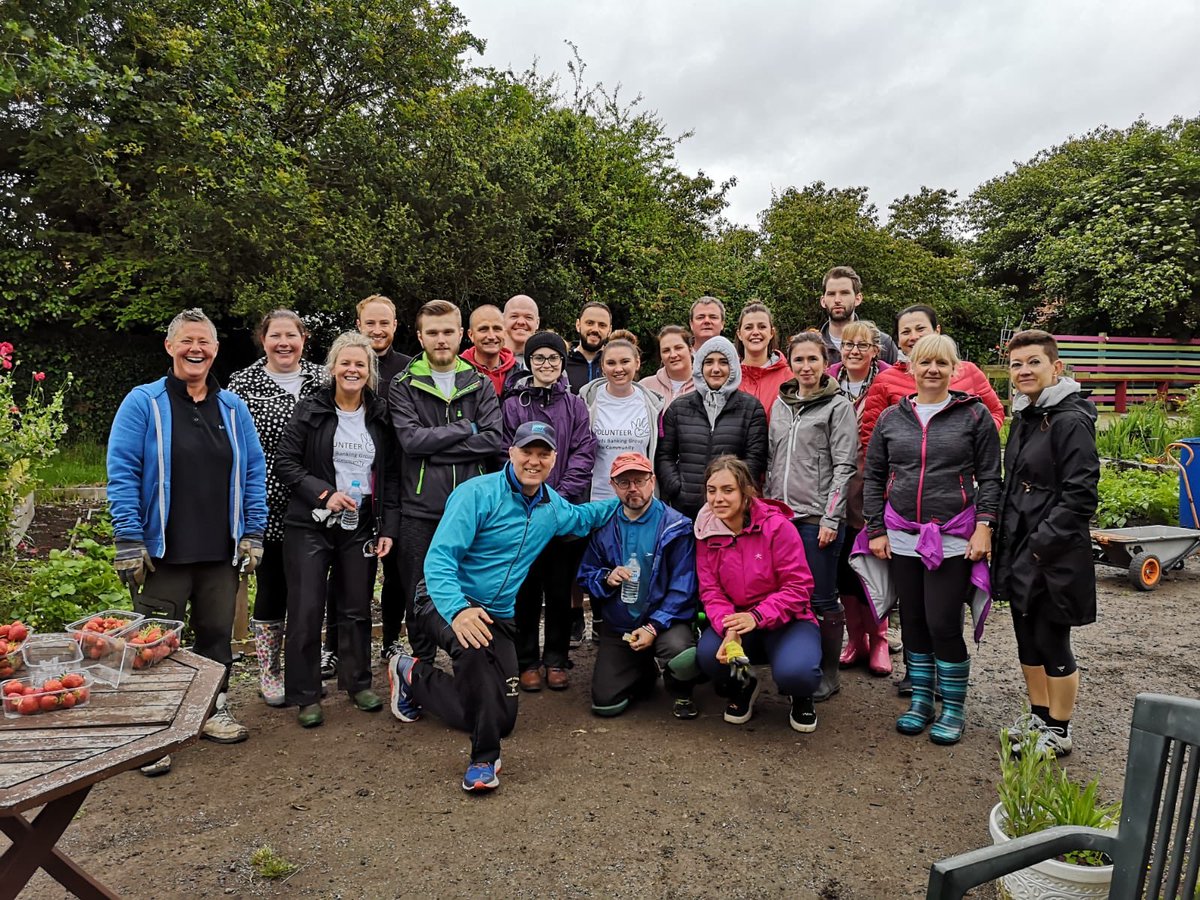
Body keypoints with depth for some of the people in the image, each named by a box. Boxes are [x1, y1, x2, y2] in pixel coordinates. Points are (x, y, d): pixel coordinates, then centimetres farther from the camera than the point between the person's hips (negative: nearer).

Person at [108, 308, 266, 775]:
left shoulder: (232, 407, 8)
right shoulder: (143, 403, -3)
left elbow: (254, 471, 9)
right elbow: (122, 472, -8)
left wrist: (253, 534, 4)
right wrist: (129, 541, -13)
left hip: (221, 552, 4)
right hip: (163, 551, -4)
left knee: (217, 632, 15)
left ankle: (215, 710, 31)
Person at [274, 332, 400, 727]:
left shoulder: (380, 416, 6)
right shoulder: (310, 411, -1)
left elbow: (391, 476, 8)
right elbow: (284, 463, -4)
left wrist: (388, 528, 2)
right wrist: (324, 493, -16)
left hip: (361, 527, 2)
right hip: (311, 526, -2)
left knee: (357, 608, 10)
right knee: (306, 609, -1)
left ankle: (357, 682, 27)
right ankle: (305, 695, 14)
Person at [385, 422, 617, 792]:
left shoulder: (551, 506, 4)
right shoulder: (477, 494, -18)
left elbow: (580, 518, 29)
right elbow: (439, 557, -26)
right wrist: (458, 610, -43)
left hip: (499, 617, 7)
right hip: (448, 603, -6)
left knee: (502, 719, 5)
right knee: (475, 645, -41)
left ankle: (415, 676, 26)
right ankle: (485, 757, -24)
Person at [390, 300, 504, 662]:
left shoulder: (480, 385, 9)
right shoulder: (403, 387, 4)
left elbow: (496, 440, -7)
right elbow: (411, 439, -12)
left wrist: (435, 447, -12)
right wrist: (465, 428, -8)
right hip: (420, 510, -1)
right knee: (420, 600, 9)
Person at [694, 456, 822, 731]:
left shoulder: (777, 526, -14)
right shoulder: (707, 533, -2)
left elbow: (798, 587, -16)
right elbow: (710, 591, -6)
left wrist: (756, 617, -30)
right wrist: (728, 628, -26)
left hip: (786, 621, -3)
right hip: (736, 620, 3)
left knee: (794, 672, -32)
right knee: (709, 654, -28)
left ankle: (801, 698, 10)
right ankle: (741, 688, 10)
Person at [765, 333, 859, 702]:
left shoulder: (838, 406, -3)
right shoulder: (780, 404, 13)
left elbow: (844, 466, -8)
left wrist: (830, 519, -13)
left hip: (818, 518, -5)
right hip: (781, 515, 5)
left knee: (822, 598, 1)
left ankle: (829, 673, 16)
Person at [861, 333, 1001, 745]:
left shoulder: (974, 415, 1)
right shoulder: (891, 418, 8)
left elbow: (989, 477, 1)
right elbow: (873, 477, 11)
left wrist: (984, 526, -8)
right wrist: (876, 529, 5)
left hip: (954, 538, -3)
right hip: (902, 537, 3)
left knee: (943, 624, -4)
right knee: (913, 622, 11)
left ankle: (953, 708, 16)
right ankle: (921, 699, 27)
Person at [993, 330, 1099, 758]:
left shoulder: (1070, 421, -15)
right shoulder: (1023, 417, 12)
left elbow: (1080, 495, -19)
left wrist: (1041, 544, -20)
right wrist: (1007, 543, 12)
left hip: (1054, 556, -8)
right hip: (1019, 553, 8)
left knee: (1052, 643, 4)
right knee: (1027, 639, 17)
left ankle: (1059, 731, 21)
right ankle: (1038, 715, 34)